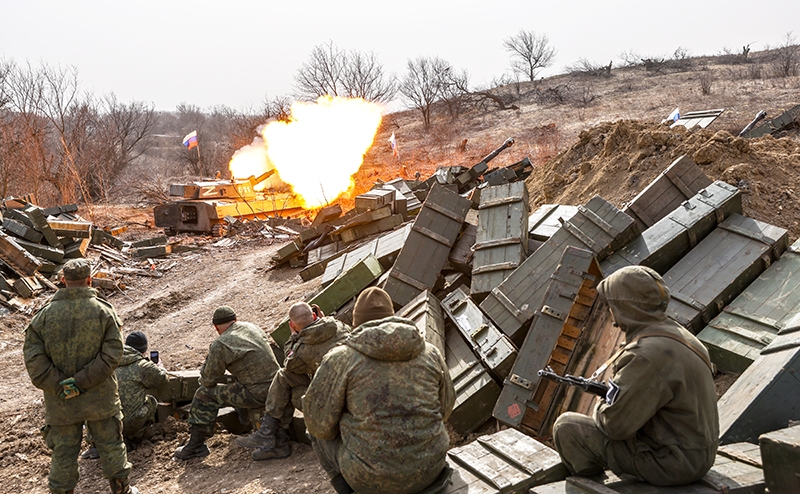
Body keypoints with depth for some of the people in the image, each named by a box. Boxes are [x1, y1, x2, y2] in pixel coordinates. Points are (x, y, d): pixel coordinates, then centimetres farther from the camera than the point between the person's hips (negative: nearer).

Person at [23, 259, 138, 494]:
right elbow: (112, 354, -17)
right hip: (99, 397, -1)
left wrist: (59, 386, -9)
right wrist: (81, 382, -15)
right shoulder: (104, 311, -10)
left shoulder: (44, 315, -6)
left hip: (60, 402, 1)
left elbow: (33, 358, -11)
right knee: (110, 444, 15)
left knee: (63, 451, 14)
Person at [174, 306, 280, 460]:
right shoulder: (252, 327, 9)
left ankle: (196, 445, 9)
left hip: (256, 395, -8)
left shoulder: (220, 345, -11)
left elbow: (209, 381, -3)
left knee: (204, 396, 4)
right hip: (276, 387, 8)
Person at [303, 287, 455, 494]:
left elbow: (319, 421, -5)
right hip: (429, 469, 4)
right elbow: (445, 407, 12)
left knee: (319, 431, 23)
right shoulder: (430, 353, 2)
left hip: (371, 477, -3)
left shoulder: (340, 359, -9)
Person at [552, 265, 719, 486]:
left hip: (672, 464, -10)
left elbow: (614, 424, -23)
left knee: (566, 426, -7)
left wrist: (600, 406, -2)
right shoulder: (676, 333, 3)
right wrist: (607, 389, 9)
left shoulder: (646, 356, -28)